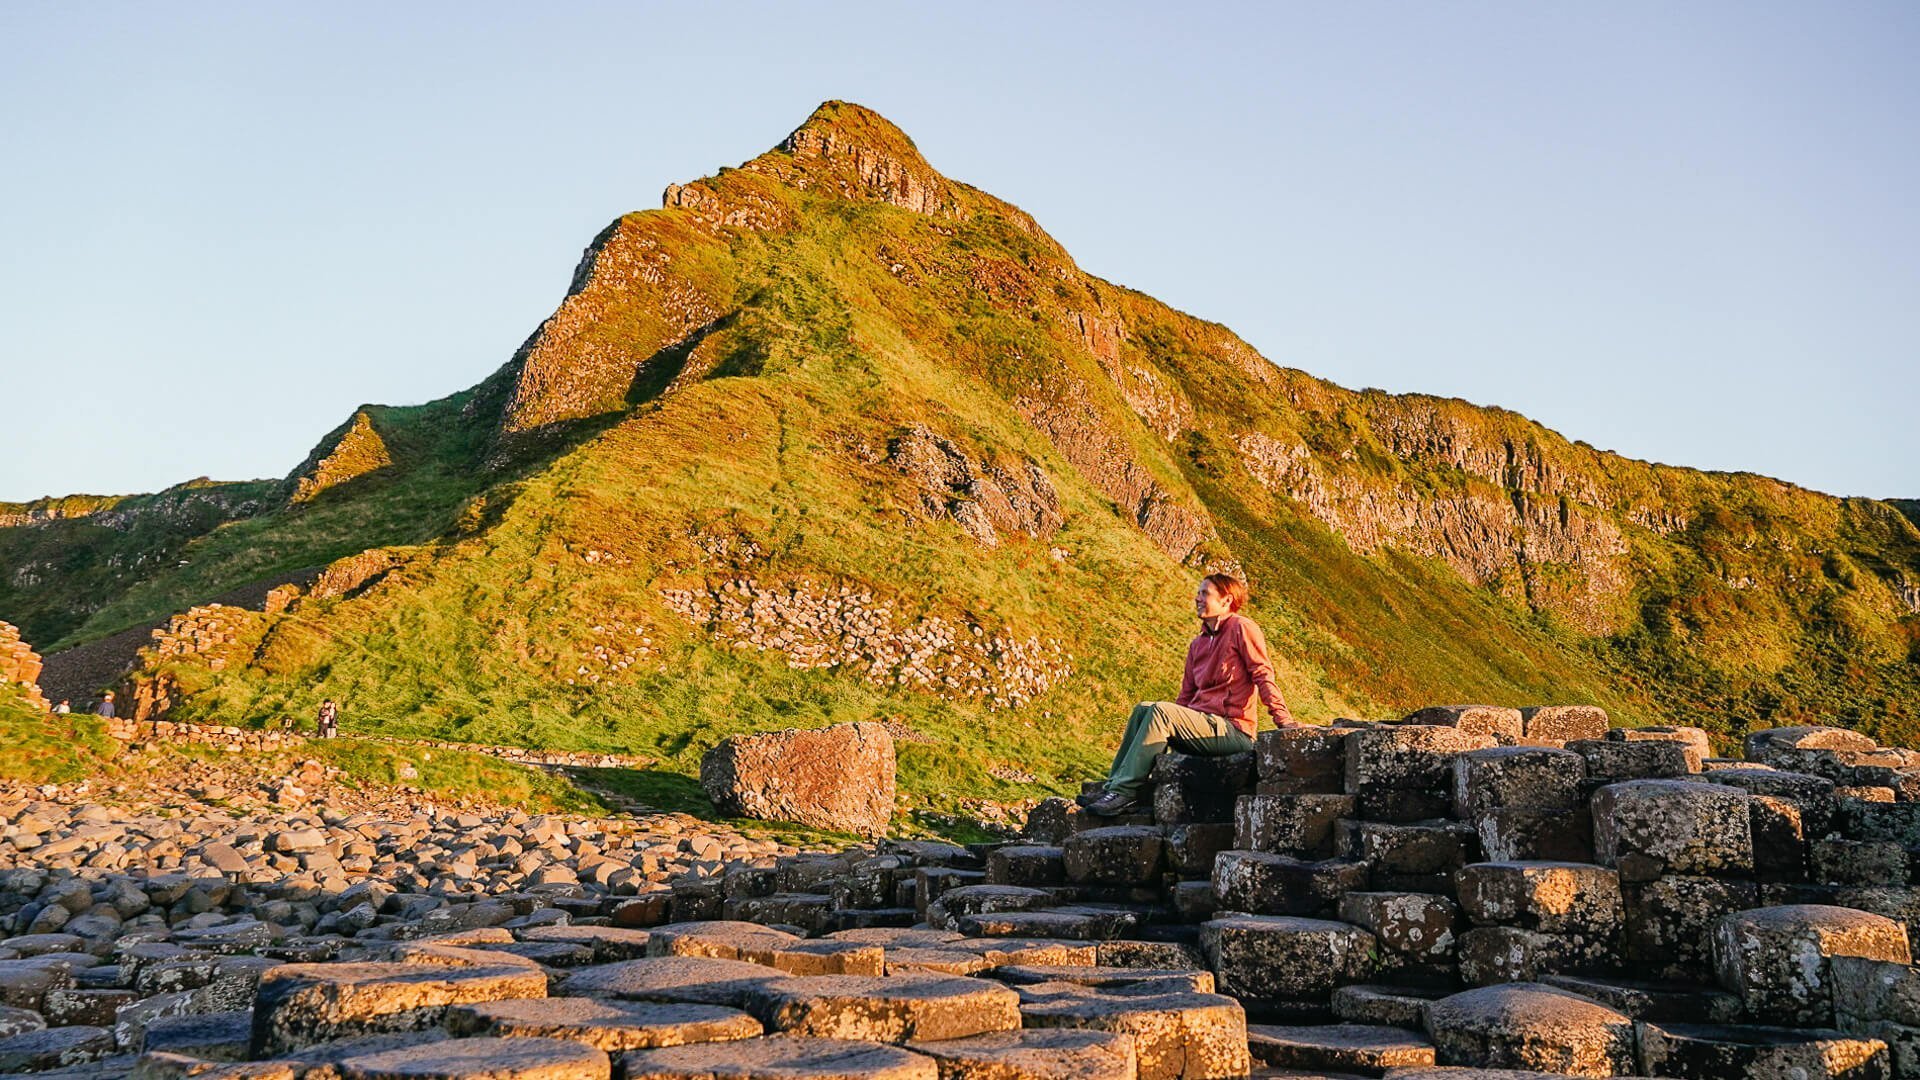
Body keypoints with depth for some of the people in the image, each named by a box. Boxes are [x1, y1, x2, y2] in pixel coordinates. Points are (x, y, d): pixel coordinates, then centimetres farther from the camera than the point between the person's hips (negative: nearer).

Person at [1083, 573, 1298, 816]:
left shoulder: (1242, 628, -2)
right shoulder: (1198, 645, 21)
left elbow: (1263, 675, -10)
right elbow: (1186, 696, 20)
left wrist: (1283, 720, -20)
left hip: (1232, 730, -8)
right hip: (1204, 723, 8)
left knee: (1160, 710, -24)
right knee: (1143, 709, -6)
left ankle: (1125, 791, -26)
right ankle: (1113, 785, -13)